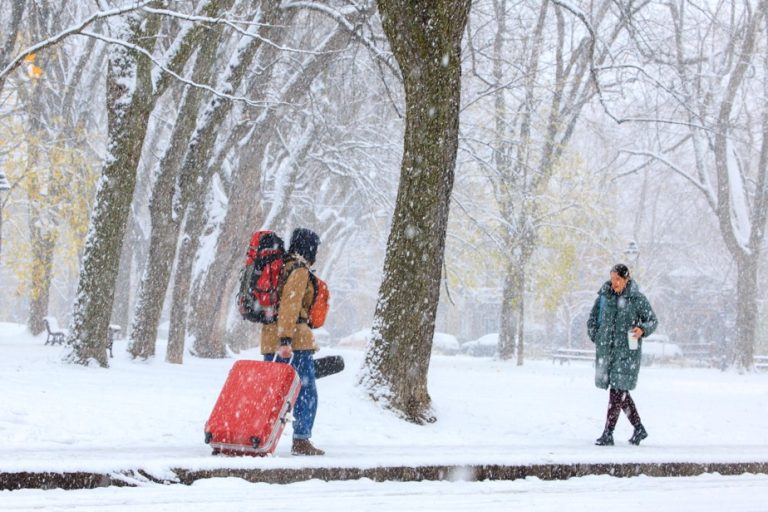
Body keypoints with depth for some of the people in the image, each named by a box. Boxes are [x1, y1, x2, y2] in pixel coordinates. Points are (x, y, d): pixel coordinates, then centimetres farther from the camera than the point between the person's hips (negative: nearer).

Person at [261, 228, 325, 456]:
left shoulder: (281, 267, 18)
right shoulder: (300, 271, -9)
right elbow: (290, 305, -19)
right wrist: (286, 339, -26)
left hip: (269, 335, 8)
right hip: (295, 337, -8)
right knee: (306, 393, -2)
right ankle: (301, 440, -5)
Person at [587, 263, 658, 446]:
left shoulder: (637, 299, -5)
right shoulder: (604, 296, 6)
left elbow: (653, 320, 1)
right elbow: (593, 320, 17)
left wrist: (642, 329, -19)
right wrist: (597, 339, 5)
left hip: (627, 351, -5)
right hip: (606, 349, 5)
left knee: (618, 390, -8)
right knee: (620, 391, 9)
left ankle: (608, 434, -4)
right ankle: (639, 429, 23)